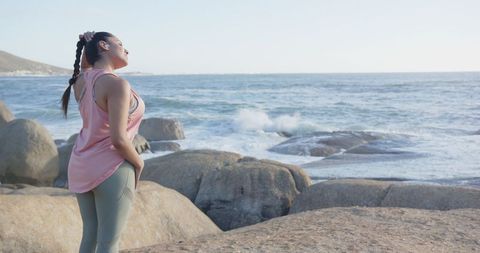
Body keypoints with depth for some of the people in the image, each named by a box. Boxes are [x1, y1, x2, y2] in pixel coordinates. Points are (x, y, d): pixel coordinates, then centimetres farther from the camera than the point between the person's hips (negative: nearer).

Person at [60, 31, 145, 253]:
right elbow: (118, 138, -23)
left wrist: (87, 45, 11)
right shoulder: (116, 84, -19)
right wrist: (139, 163, -6)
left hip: (82, 166, 8)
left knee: (90, 234, 16)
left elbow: (85, 66, 31)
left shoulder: (82, 80, 3)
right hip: (111, 169, -8)